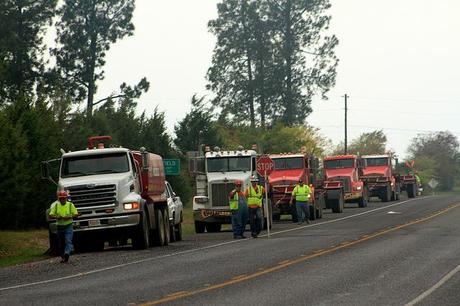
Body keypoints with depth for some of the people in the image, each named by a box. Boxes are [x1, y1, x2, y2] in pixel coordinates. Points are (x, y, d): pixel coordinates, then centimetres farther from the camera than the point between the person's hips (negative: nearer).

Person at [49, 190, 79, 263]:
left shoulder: (70, 205, 0)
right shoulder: (55, 205, 3)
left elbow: (76, 214, 2)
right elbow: (51, 215, 1)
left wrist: (69, 217, -16)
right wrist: (57, 217, -19)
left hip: (69, 226, -2)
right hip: (60, 226, 2)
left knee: (68, 240, -20)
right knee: (61, 243, 8)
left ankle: (67, 253, -35)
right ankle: (62, 257, 18)